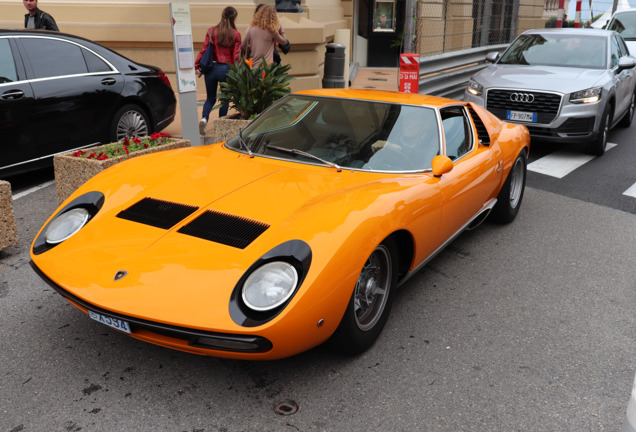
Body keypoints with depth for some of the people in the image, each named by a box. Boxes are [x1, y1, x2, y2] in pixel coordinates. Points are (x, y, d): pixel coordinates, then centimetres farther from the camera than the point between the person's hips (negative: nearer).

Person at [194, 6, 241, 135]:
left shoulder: (211, 31, 0)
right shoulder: (235, 34, -4)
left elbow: (203, 50, -2)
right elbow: (236, 56, -6)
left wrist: (198, 66, 2)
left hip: (211, 68, 2)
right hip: (226, 70, -2)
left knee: (210, 98, 15)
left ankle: (204, 118, -10)